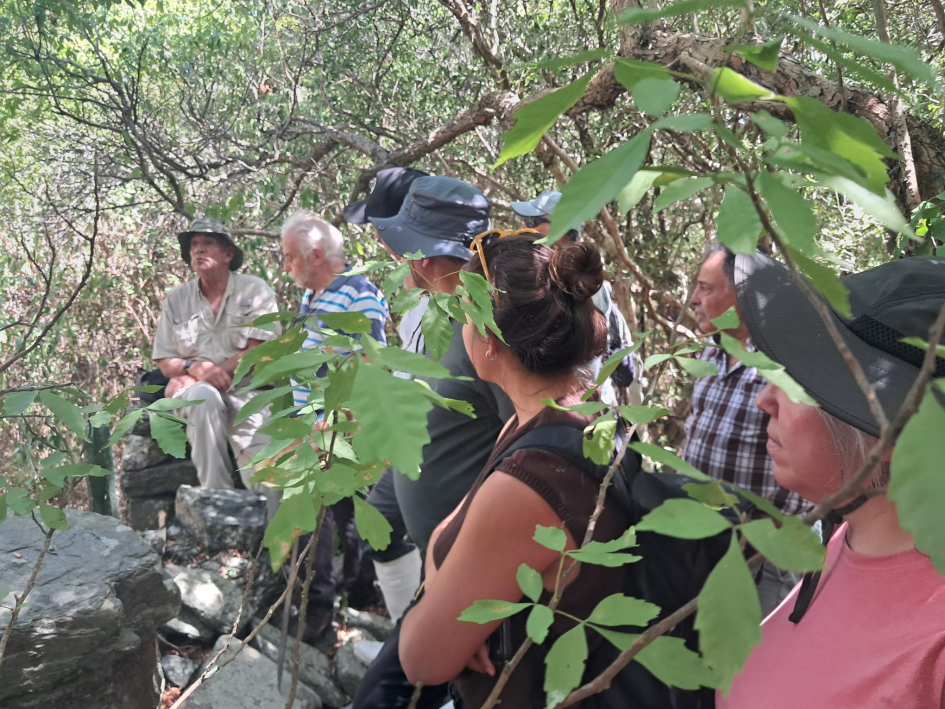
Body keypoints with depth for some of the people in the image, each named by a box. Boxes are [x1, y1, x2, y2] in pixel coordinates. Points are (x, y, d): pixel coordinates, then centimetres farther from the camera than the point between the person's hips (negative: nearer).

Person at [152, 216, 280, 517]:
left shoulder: (254, 291, 5)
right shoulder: (176, 300, 14)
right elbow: (165, 362, 12)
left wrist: (217, 371, -13)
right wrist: (194, 367, -11)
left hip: (245, 390, -1)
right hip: (194, 392, 2)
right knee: (205, 397, -36)